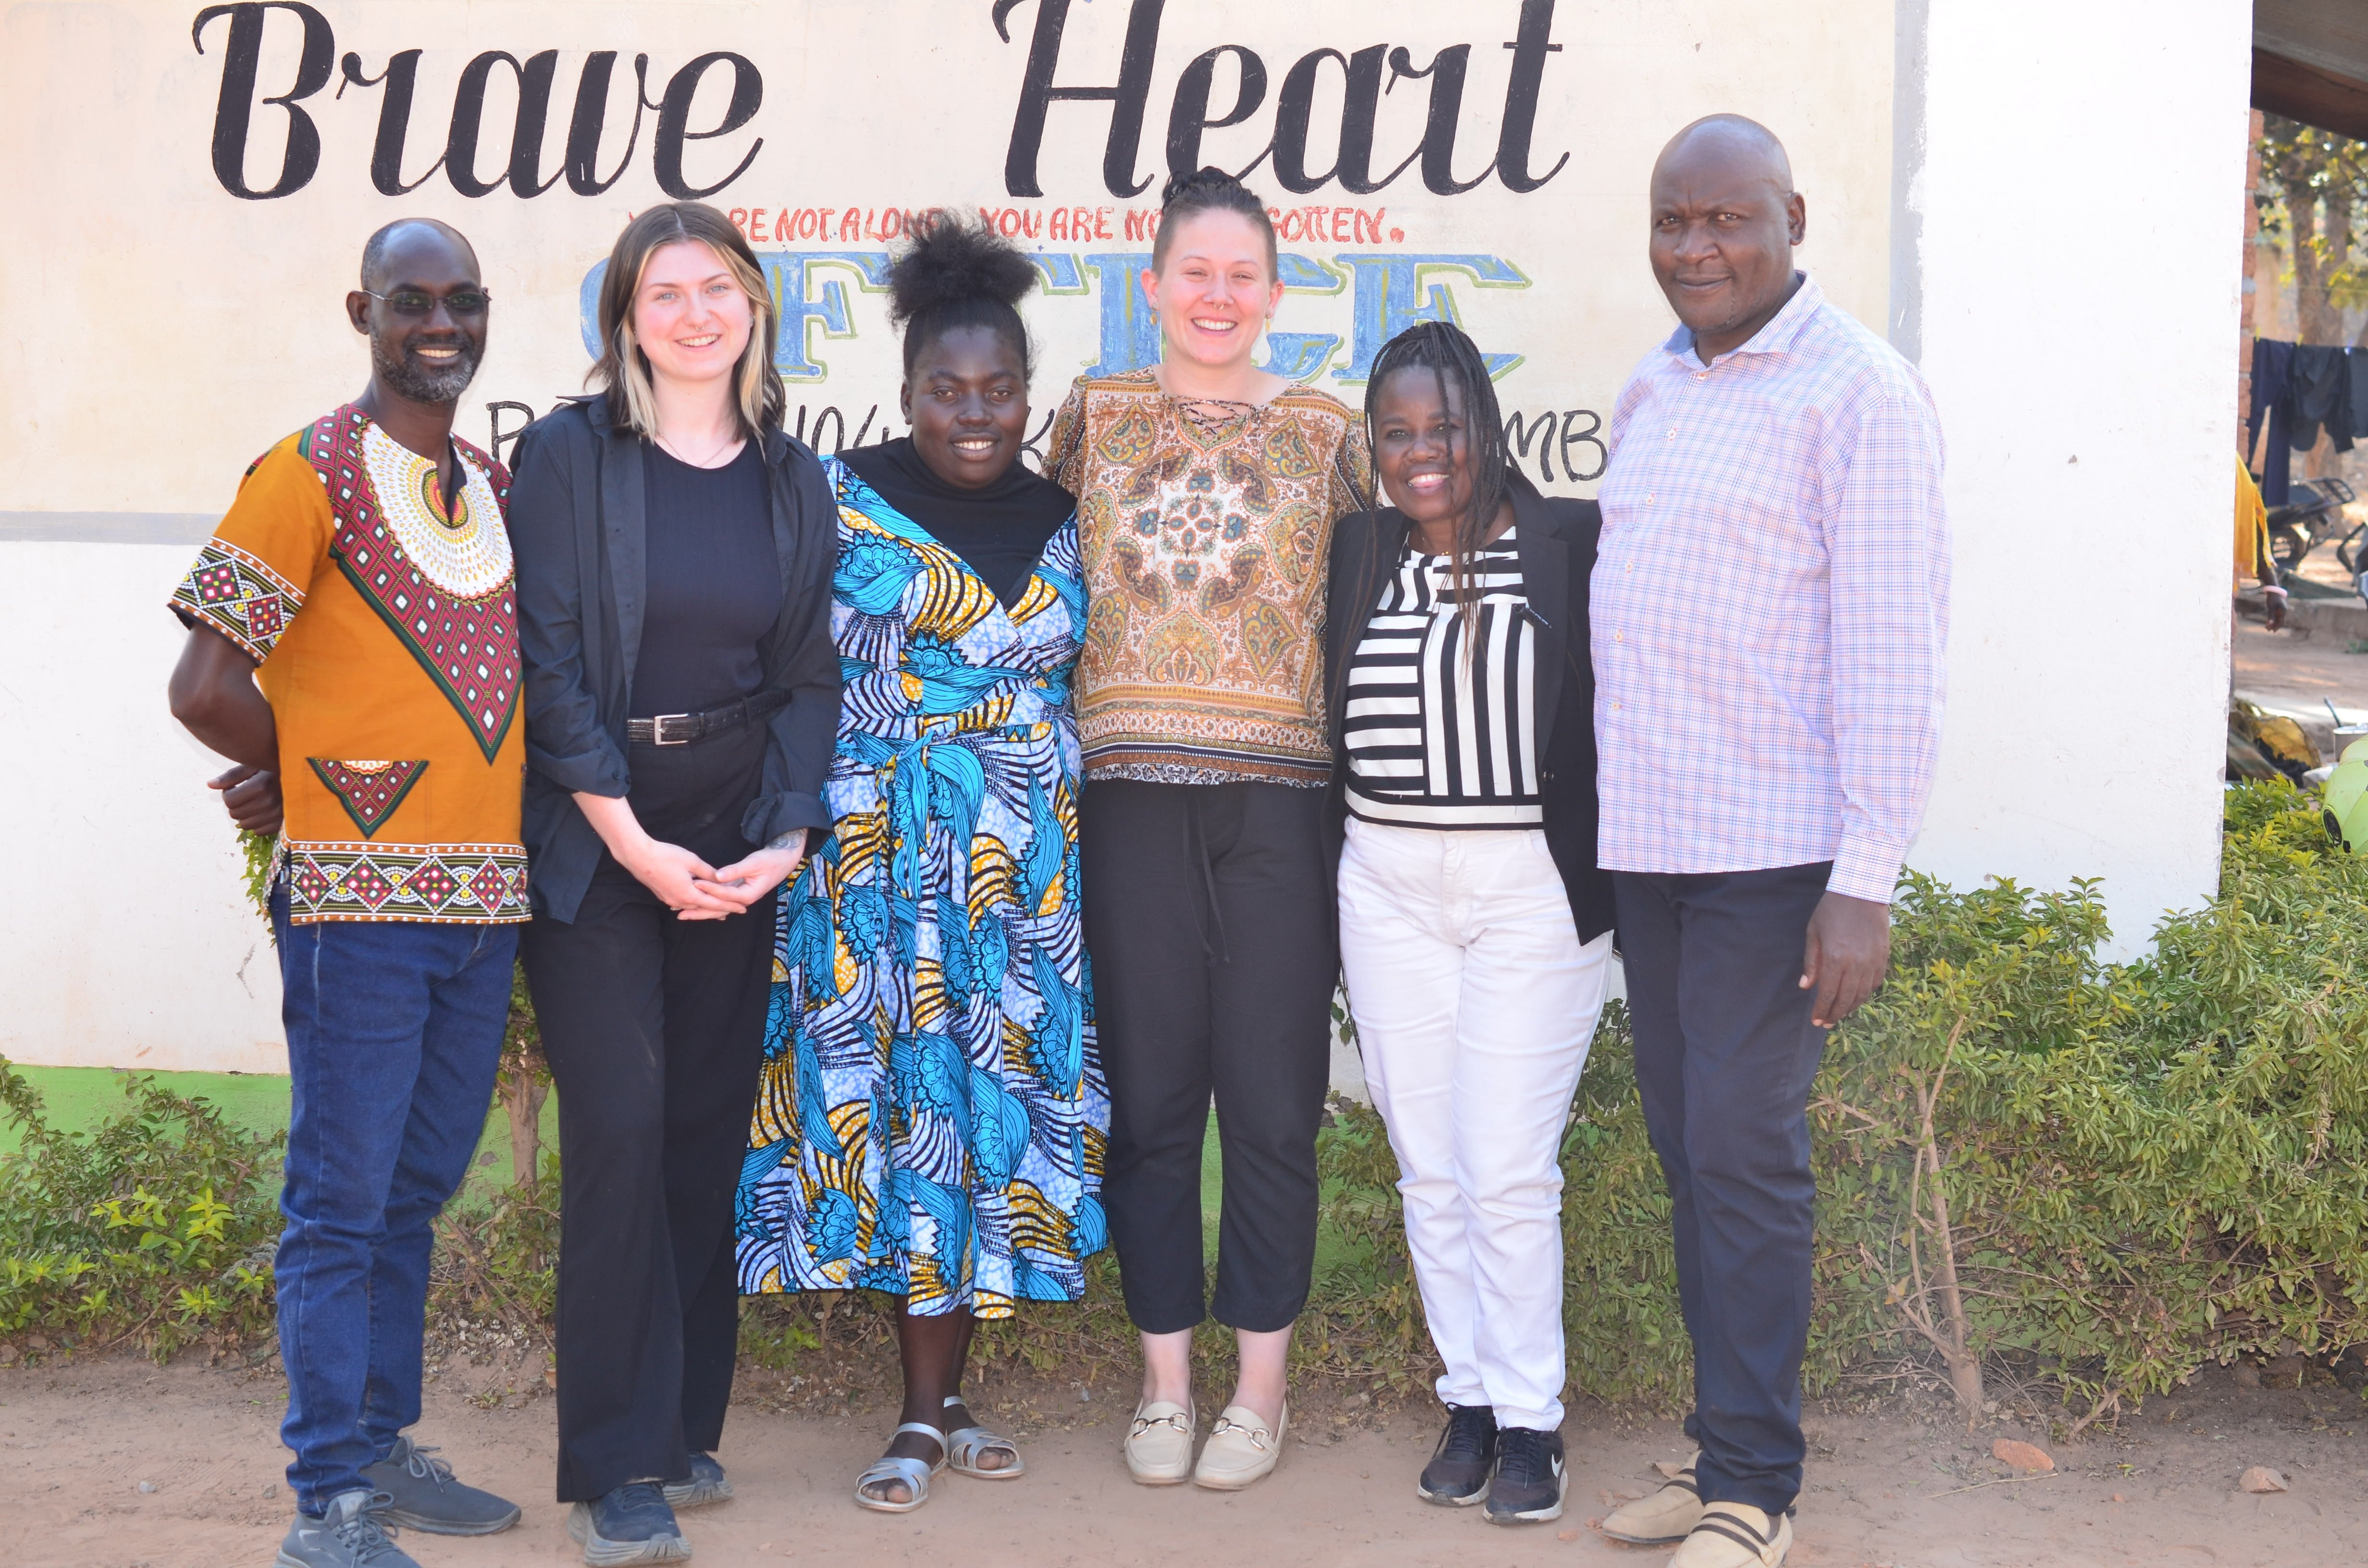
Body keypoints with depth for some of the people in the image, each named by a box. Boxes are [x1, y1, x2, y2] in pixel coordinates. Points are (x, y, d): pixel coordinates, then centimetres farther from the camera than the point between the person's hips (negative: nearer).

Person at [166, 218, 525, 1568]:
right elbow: (208, 687, -13)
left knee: (415, 1192, 16)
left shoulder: (498, 482, 13)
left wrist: (322, 771, 10)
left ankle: (384, 1445, 28)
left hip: (487, 897, 7)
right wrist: (320, 778, 4)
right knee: (341, 1203, -2)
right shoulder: (309, 473, -7)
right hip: (360, 898, -6)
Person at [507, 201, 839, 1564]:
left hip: (739, 849, 4)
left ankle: (685, 1425, 19)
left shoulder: (794, 481, 10)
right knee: (623, 1127, -9)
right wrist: (630, 837, -14)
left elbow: (811, 673, 9)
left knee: (713, 1128, 6)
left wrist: (787, 838, -5)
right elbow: (548, 658, -7)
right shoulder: (569, 456, -1)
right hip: (594, 840, -4)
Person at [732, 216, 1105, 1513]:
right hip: (883, 858, -4)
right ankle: (925, 1416, 3)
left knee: (993, 1094, 4)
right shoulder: (841, 498, -2)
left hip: (1029, 869, 4)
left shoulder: (1060, 521, 10)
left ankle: (942, 1397, 15)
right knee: (907, 1089, -5)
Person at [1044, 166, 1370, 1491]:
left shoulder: (1325, 430, 7)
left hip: (1277, 795, -1)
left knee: (1273, 1100, 2)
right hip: (1132, 794, 1)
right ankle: (1166, 1379, 18)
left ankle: (1262, 1384, 14)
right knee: (1149, 1094, 5)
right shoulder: (1093, 415, 9)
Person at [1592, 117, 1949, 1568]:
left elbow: (1895, 649, -14)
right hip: (1649, 839, 7)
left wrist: (1866, 885, -18)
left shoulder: (1858, 391, -9)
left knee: (1746, 1158, -6)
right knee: (1689, 1156, 11)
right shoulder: (1651, 393, 15)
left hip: (1773, 849, -7)